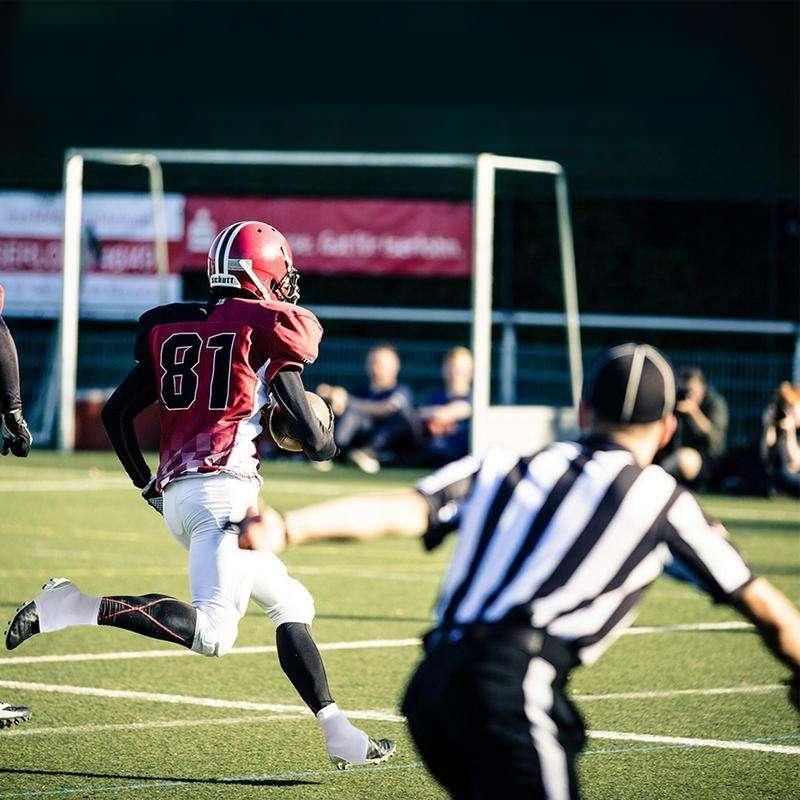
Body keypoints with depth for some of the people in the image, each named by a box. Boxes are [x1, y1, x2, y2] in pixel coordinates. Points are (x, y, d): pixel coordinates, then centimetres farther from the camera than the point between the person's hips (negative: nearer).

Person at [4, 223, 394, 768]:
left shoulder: (171, 328, 18)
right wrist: (329, 440, 21)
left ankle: (342, 738, 14)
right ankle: (78, 607, -26)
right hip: (225, 486, -8)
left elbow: (116, 412, 17)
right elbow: (312, 440, -2)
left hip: (177, 493, 8)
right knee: (212, 634, -20)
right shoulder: (267, 327, 1)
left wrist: (147, 484, 27)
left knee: (291, 605, 17)